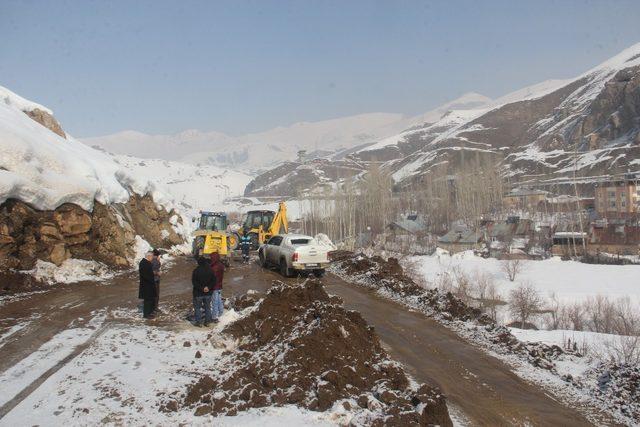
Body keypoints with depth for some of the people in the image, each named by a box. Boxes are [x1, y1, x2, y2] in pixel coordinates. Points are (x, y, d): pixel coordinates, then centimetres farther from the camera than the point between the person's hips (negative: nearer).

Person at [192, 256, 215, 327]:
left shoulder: (196, 271, -12)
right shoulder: (210, 270, 0)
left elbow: (194, 282, -17)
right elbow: (214, 281, -2)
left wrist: (201, 288, -17)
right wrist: (209, 287, -11)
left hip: (198, 293, -4)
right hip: (208, 293, 4)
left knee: (197, 307, 9)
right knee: (207, 307, 15)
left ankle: (199, 322, 10)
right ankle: (207, 322, 18)